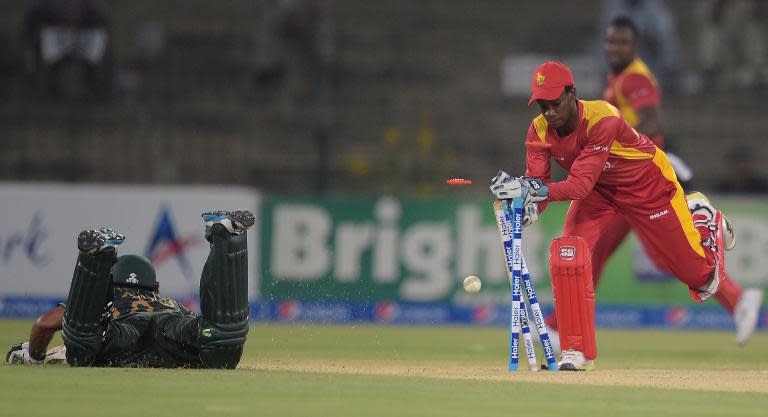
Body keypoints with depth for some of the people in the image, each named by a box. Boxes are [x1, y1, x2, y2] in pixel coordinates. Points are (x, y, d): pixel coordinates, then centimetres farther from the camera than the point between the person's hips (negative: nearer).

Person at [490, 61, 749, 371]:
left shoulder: (603, 119, -40)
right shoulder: (539, 131, -22)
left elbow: (580, 185, -46)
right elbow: (537, 185, -26)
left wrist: (537, 190, -61)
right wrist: (529, 204, -50)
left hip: (646, 183, -4)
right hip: (598, 191, 4)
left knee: (696, 271, 8)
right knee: (569, 255, -22)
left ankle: (704, 218, 44)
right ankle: (577, 352, -13)